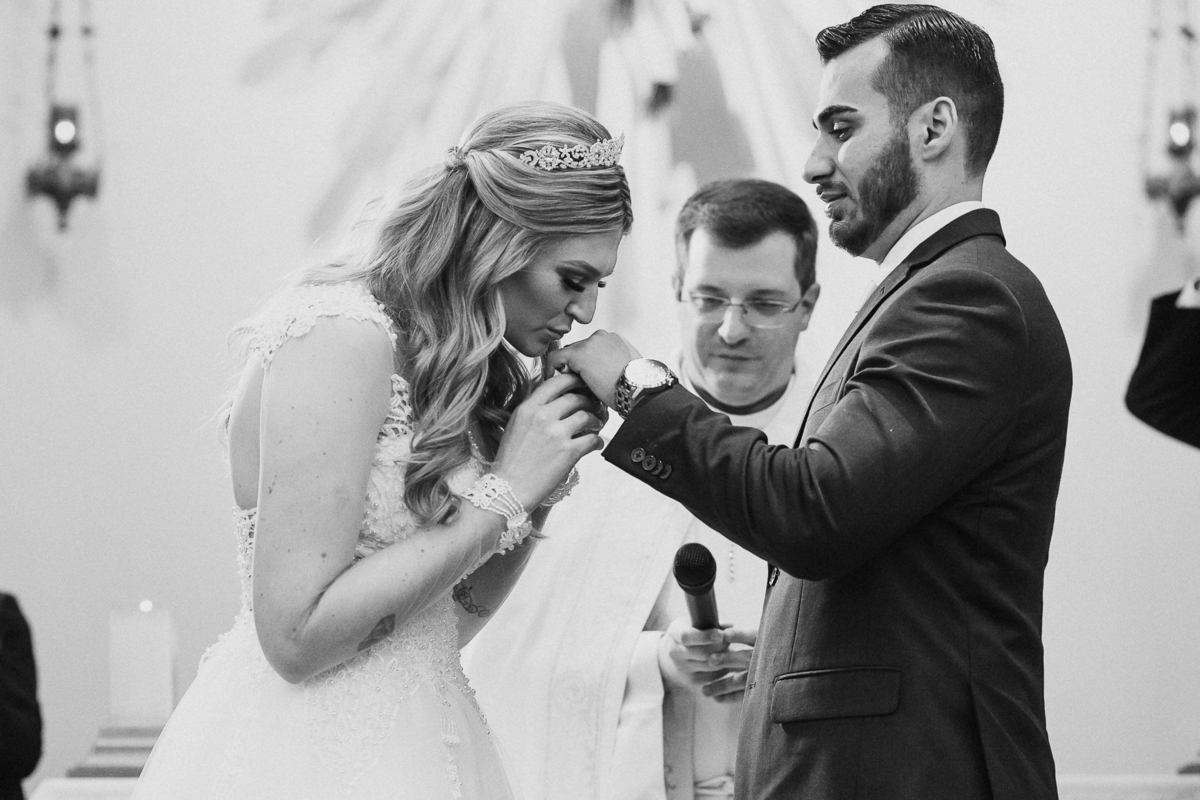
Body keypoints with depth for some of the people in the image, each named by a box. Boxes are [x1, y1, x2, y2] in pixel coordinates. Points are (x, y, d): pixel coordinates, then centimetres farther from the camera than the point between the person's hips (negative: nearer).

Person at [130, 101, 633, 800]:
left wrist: (542, 487, -1)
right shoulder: (339, 336, -16)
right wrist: (504, 496, -17)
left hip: (414, 739, 9)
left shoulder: (450, 362, 9)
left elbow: (443, 625, 13)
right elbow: (297, 634, -21)